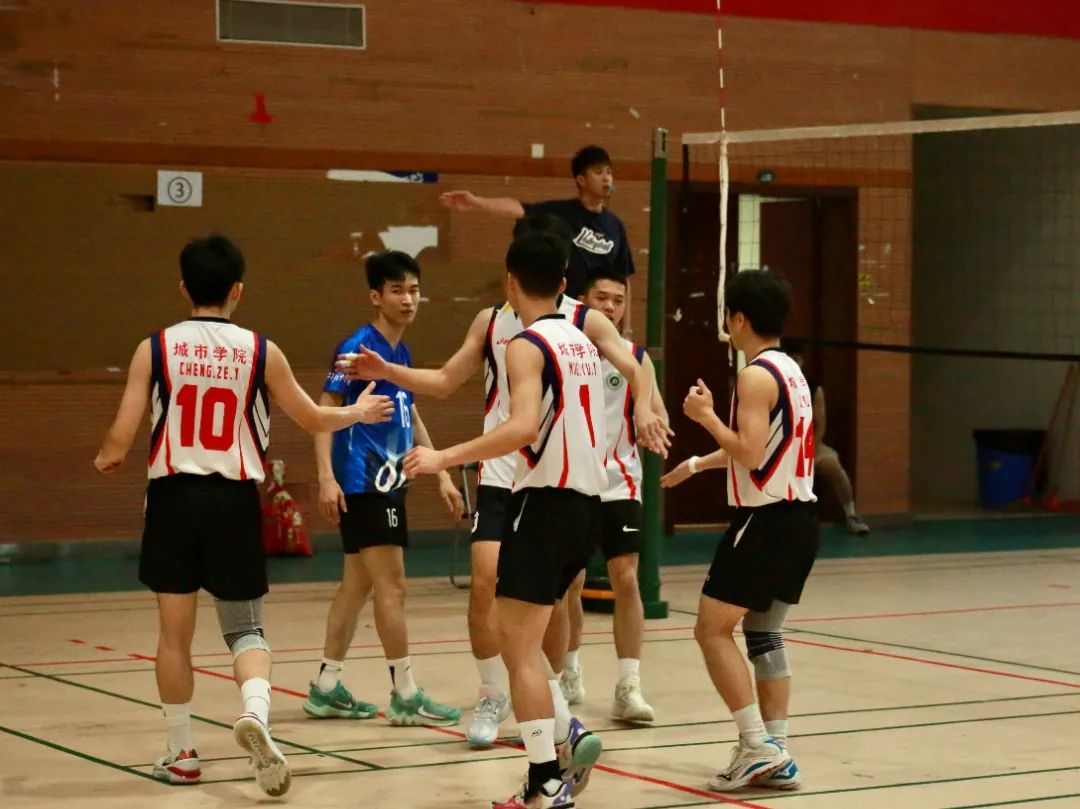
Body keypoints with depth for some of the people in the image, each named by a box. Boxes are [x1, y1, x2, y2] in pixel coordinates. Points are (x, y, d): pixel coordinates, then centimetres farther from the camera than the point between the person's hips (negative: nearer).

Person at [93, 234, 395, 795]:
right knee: (245, 628, 11)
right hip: (235, 499, 0)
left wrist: (107, 458, 18)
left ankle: (181, 755, 18)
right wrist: (358, 412, 31)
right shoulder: (260, 352, -1)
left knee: (175, 631, 11)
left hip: (174, 496, 0)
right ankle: (255, 711, -18)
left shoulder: (155, 349, -3)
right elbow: (313, 419, 11)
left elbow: (121, 438, -5)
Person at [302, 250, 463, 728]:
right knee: (392, 587, -8)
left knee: (357, 584, 12)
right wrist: (326, 477, -24)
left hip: (387, 483, 9)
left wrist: (441, 475, 23)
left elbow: (411, 419, 24)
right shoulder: (359, 347, -12)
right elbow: (325, 411, -15)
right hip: (362, 485, -9)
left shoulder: (400, 354, 14)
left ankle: (326, 689, 18)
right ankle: (405, 696, -3)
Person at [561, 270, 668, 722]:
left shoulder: (635, 359, 1)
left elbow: (658, 420, 1)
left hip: (618, 486, -1)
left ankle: (629, 687, -10)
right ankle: (570, 673, 30)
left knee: (625, 579, -10)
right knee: (569, 584, 10)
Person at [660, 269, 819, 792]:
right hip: (800, 519, 9)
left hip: (766, 520, -9)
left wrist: (706, 415, -11)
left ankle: (758, 746, -8)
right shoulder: (790, 370, 15)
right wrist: (695, 465, 38)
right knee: (763, 633, 14)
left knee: (713, 629, -3)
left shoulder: (757, 376, -14)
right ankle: (776, 757, 13)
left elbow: (749, 453, -24)